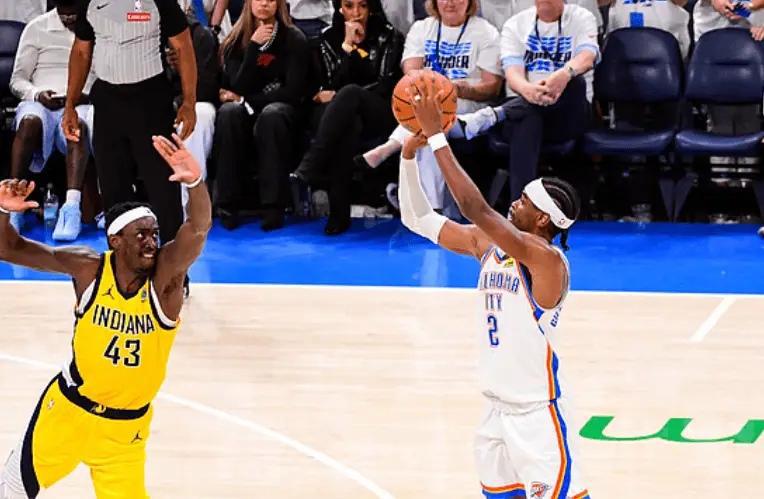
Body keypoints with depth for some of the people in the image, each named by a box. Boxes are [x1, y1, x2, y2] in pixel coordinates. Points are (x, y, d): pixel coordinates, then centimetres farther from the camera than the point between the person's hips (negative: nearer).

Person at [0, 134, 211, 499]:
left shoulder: (166, 274, -19)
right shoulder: (89, 269, -15)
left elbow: (199, 228, -39)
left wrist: (195, 181, -59)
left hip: (127, 425, -1)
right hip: (69, 407, 1)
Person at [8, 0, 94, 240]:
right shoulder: (36, 28, 11)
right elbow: (17, 80, 11)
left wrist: (87, 96, -13)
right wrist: (37, 94, -11)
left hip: (82, 105, -1)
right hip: (41, 103, 1)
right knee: (30, 121, -37)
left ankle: (72, 208, -56)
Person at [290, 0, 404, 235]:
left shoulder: (388, 36, 6)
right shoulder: (329, 37, 11)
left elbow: (385, 85, -3)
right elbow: (333, 84, 1)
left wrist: (338, 95, -10)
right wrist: (347, 46, -10)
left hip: (380, 114, -1)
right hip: (342, 114, 1)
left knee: (350, 92, -37)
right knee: (349, 125, -39)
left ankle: (308, 168, -46)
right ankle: (339, 213, -48)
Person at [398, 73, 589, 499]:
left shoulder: (547, 260, -20)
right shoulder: (488, 245, 3)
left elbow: (477, 209, -30)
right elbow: (419, 219, 8)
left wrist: (437, 135, -28)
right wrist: (410, 153, -6)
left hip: (538, 413, -8)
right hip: (498, 410, 8)